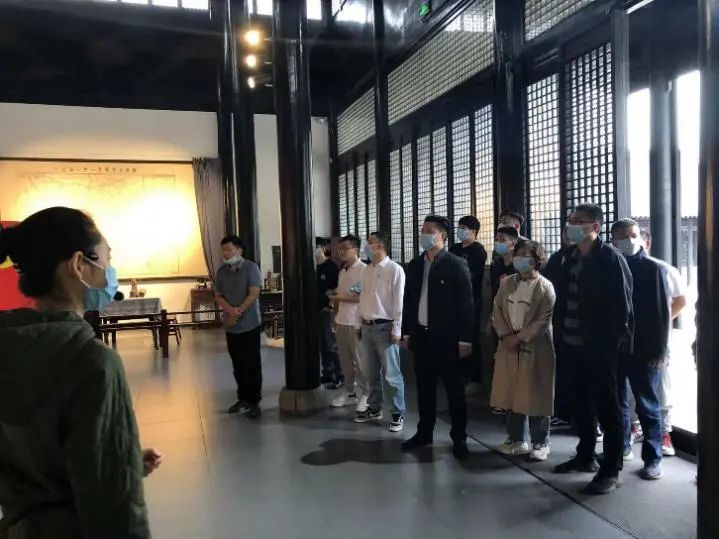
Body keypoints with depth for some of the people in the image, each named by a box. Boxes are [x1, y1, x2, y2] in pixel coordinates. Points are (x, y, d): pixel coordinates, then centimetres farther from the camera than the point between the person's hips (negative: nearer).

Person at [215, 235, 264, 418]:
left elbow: (254, 293, -15)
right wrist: (230, 310, -13)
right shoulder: (221, 270, 9)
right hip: (231, 326, 5)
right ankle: (243, 398, 24)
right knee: (238, 365, 13)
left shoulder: (251, 267, -7)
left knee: (252, 365, -1)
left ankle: (254, 402, 7)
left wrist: (239, 311, -18)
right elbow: (218, 296, 6)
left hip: (249, 324, -5)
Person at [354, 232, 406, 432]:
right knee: (370, 373, 15)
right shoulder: (366, 270, 11)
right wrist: (359, 324, 14)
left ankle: (398, 414, 10)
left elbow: (399, 301, -11)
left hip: (384, 327, -7)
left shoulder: (394, 269, -9)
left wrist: (396, 329, -14)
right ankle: (374, 408, 29)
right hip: (367, 327, 7)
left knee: (392, 374, -1)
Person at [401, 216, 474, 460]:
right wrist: (406, 331, 9)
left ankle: (459, 437, 18)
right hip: (421, 335, 5)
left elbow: (466, 303, -10)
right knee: (424, 388, 14)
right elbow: (408, 299, 12)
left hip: (446, 337, -5)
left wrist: (465, 339, -14)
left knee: (454, 389, 6)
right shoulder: (415, 265, 9)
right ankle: (424, 432, 27)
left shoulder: (456, 265, -8)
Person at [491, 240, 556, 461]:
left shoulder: (545, 287, -8)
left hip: (535, 348, -5)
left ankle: (540, 443, 15)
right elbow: (497, 310, 5)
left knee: (535, 395, 2)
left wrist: (519, 337, -16)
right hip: (509, 346, 5)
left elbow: (543, 321, -14)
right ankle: (517, 439, 23)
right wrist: (505, 335, -9)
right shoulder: (508, 283, 9)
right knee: (512, 393, 10)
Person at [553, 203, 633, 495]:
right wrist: (564, 333, 8)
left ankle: (611, 470, 14)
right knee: (582, 403, 18)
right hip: (575, 345, 7)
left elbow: (622, 304, -14)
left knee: (607, 407, 3)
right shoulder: (571, 258, 10)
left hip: (600, 347, -7)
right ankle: (586, 456, 33)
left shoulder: (610, 258, -11)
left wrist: (612, 341, -14)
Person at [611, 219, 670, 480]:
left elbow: (661, 311, -5)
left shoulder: (652, 268, -2)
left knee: (647, 405, 5)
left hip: (643, 348, -3)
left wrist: (660, 349, -11)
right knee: (616, 401, 12)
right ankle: (622, 446, 28)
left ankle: (653, 458, 13)